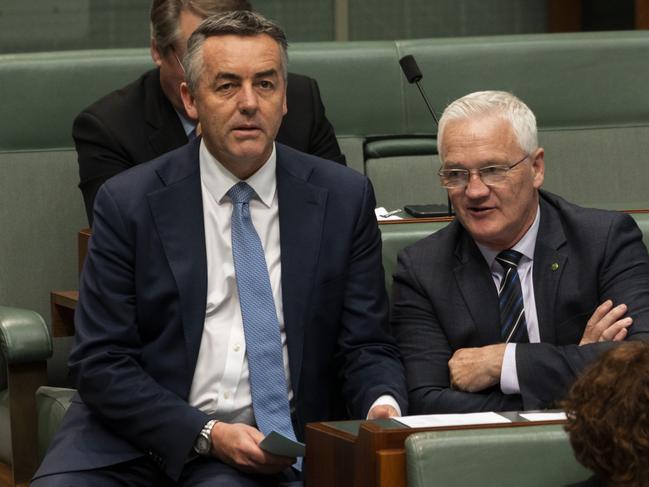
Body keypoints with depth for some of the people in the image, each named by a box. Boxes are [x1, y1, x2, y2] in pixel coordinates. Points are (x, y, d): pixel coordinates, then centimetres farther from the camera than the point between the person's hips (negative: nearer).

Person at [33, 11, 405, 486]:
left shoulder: (344, 198, 4)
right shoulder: (128, 202, -1)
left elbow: (366, 347, 7)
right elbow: (101, 362, -3)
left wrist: (383, 406, -16)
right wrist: (207, 434, -16)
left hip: (276, 442, 0)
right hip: (145, 427, 1)